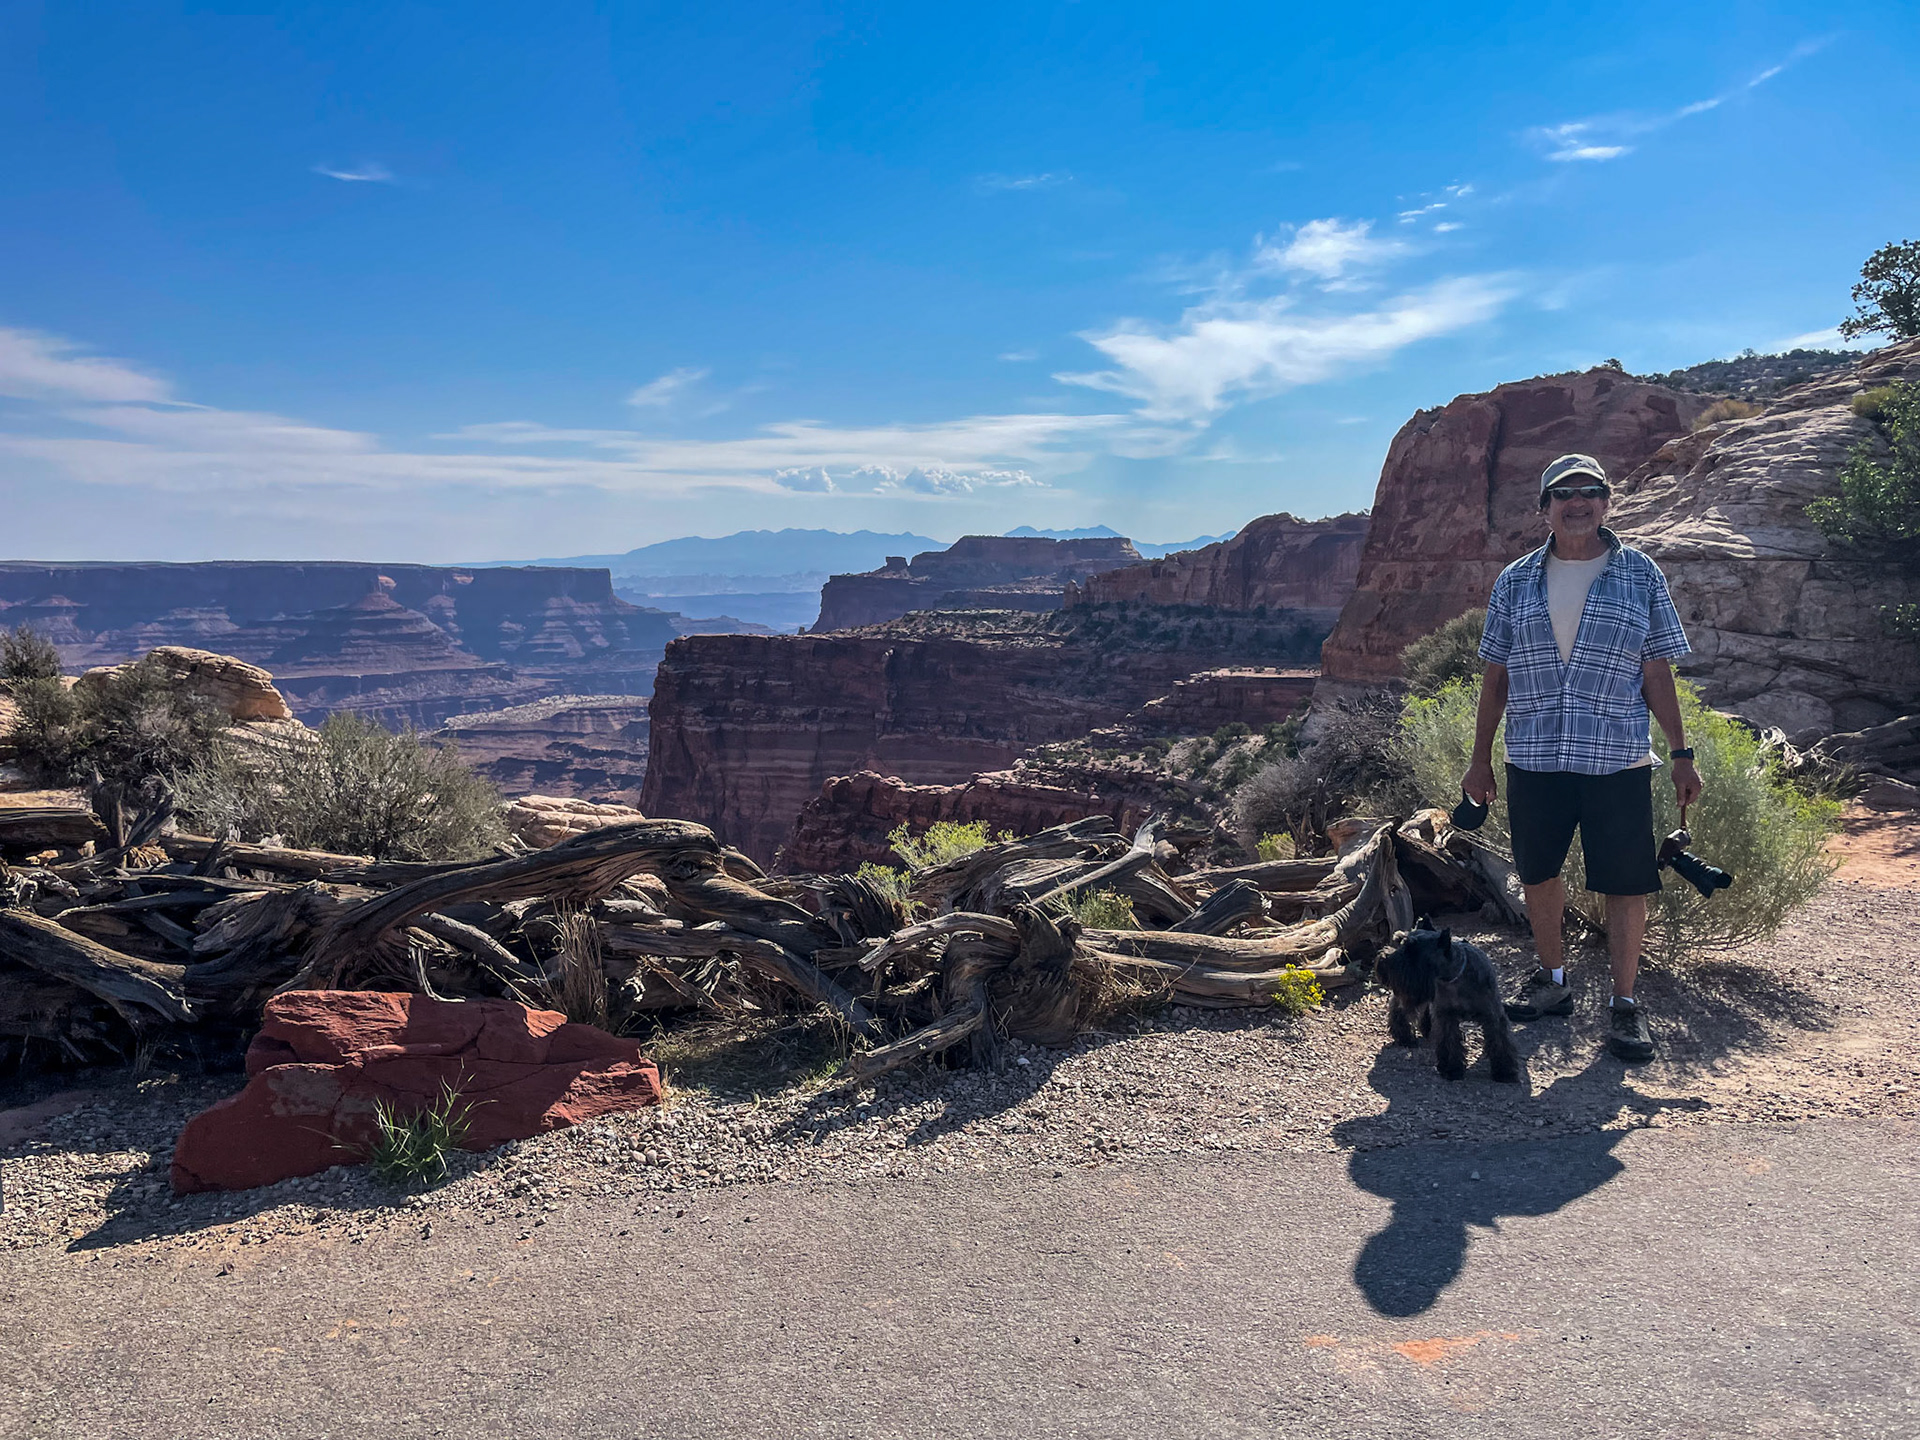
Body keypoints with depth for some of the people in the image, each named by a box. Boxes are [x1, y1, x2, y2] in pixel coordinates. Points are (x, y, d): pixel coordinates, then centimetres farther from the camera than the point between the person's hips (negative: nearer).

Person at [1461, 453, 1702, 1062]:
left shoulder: (1640, 575, 5)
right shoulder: (1515, 581, 8)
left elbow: (1657, 673, 5)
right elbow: (1495, 675, 9)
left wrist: (1681, 753, 1)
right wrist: (1480, 756, 7)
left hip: (1618, 760, -2)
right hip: (1533, 760, 2)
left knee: (1625, 883, 1)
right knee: (1539, 875, 12)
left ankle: (1624, 1003, 14)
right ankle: (1552, 980, 30)